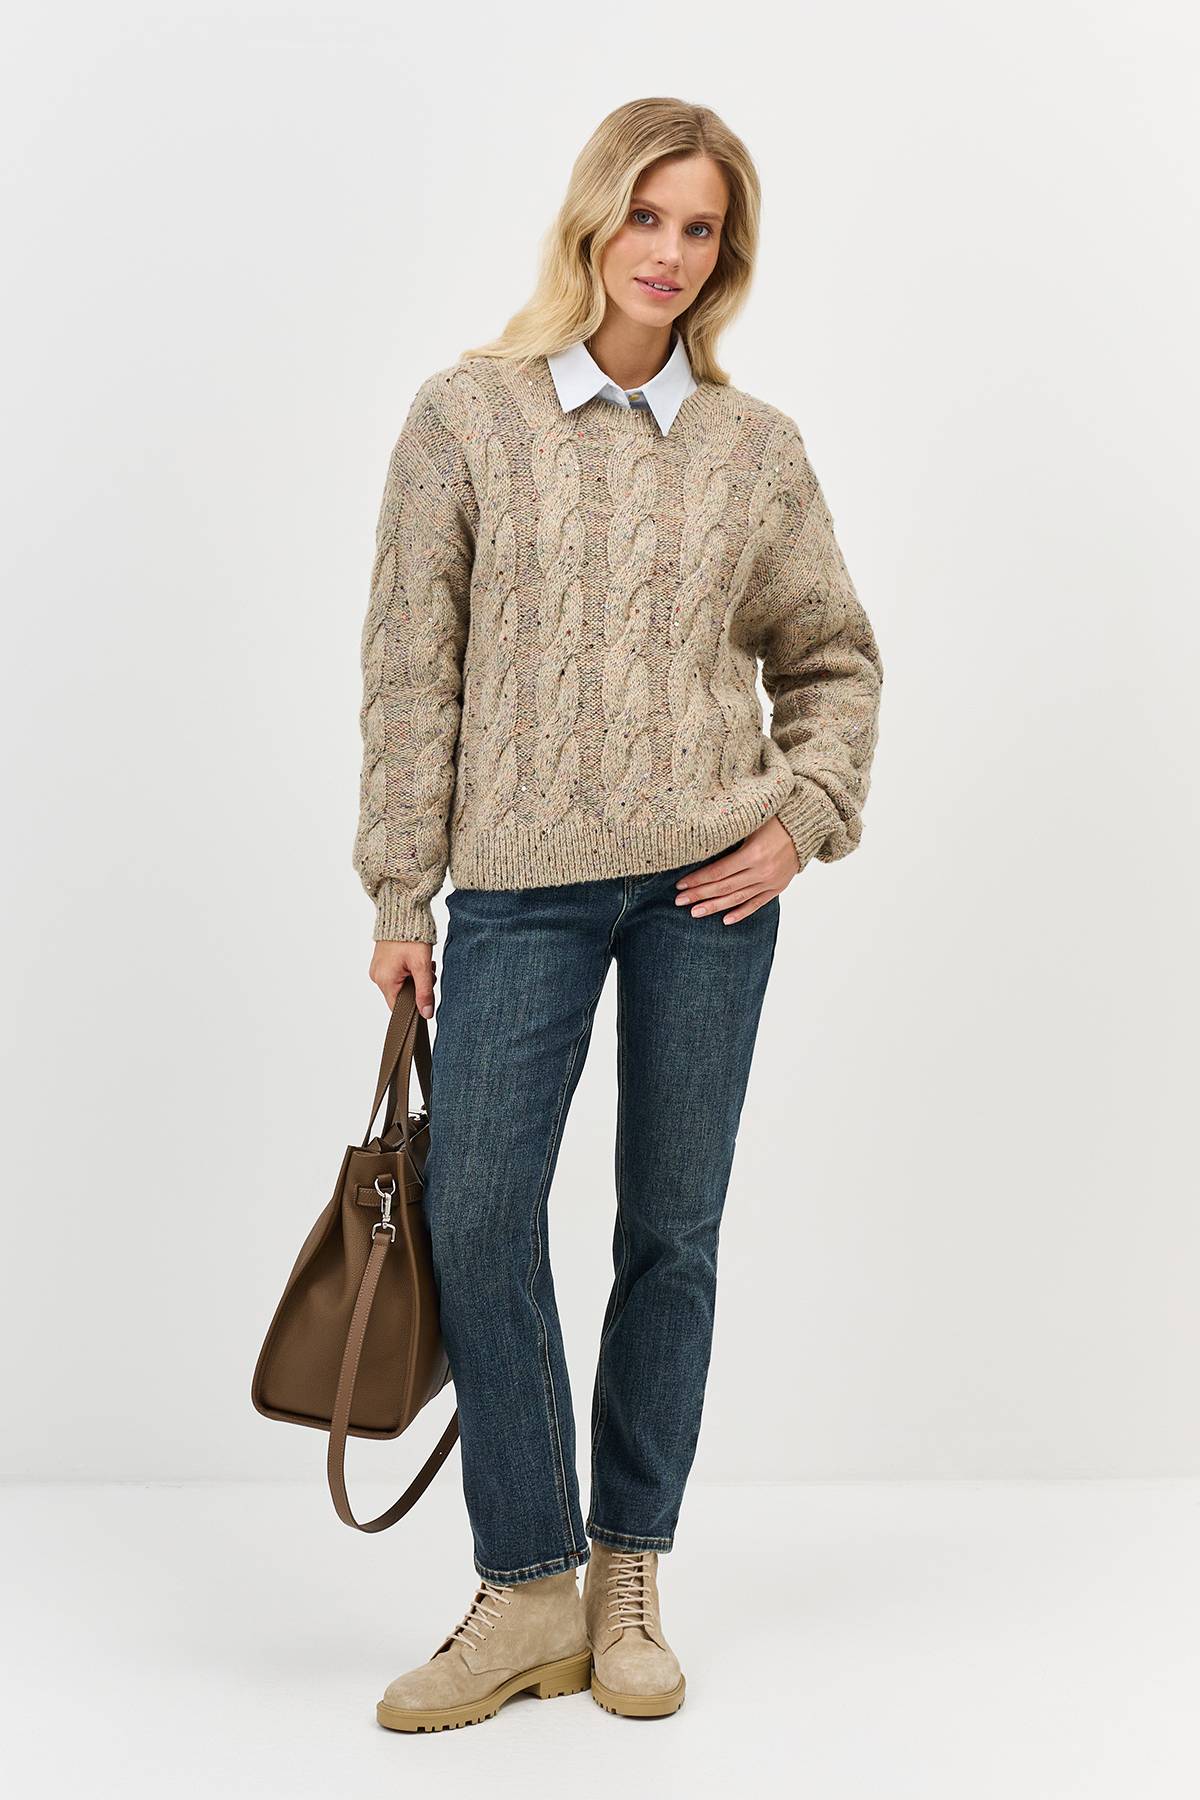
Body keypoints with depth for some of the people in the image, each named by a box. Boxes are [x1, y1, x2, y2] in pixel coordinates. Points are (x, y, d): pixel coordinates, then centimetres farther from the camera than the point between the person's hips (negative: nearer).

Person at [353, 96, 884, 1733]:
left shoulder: (759, 449, 6)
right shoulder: (468, 416, 2)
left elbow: (832, 658, 15)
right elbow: (411, 671, 1)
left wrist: (803, 820, -1)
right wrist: (400, 894, -1)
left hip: (707, 881, 1)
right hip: (521, 886, -1)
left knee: (673, 1227, 6)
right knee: (476, 1215, -7)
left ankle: (628, 1587, 20)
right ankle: (529, 1592, 7)